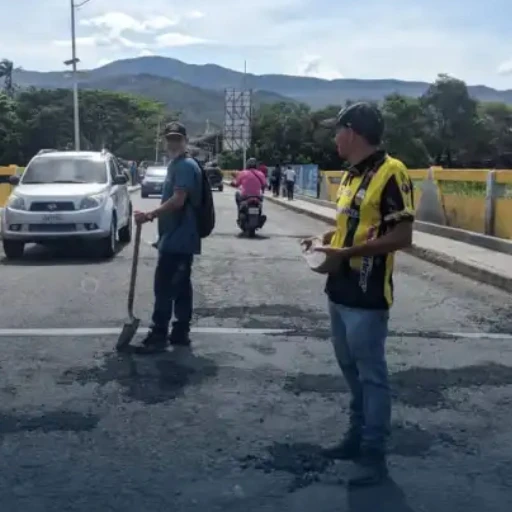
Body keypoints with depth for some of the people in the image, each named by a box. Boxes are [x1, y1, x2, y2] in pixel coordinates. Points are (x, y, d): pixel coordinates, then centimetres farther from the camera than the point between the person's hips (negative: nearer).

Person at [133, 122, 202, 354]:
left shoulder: (186, 166, -14)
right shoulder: (176, 165, 18)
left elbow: (178, 200, -24)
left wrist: (150, 215, -25)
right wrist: (155, 215, 27)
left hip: (177, 238, -10)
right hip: (180, 237, 10)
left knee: (164, 286, -9)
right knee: (181, 286, 11)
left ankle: (158, 336, -5)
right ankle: (180, 333, 17)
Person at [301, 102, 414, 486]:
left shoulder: (390, 172, -15)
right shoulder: (351, 175, 13)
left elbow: (401, 237, -19)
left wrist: (345, 251, -22)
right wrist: (326, 239, 6)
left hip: (368, 296, -9)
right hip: (340, 291, 9)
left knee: (371, 374, 1)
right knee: (351, 370, 18)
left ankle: (374, 455, 13)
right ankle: (358, 436, 33)